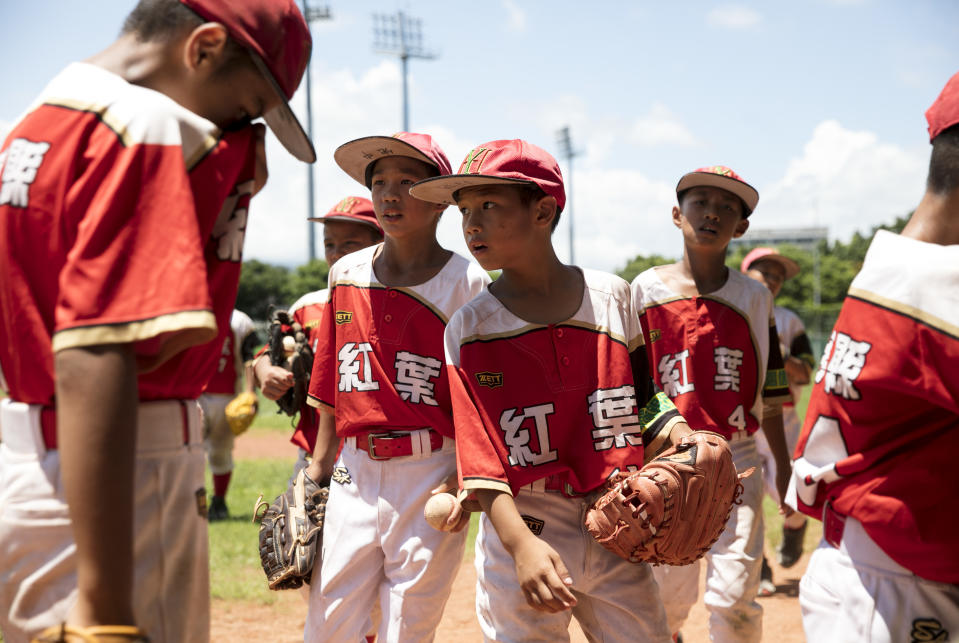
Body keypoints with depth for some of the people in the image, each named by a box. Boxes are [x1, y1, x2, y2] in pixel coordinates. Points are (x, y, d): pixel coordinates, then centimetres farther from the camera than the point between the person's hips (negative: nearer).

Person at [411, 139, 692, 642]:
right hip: (522, 532, -2)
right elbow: (480, 453, -12)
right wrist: (521, 544, -25)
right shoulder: (470, 328, -5)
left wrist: (686, 440, -7)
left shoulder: (611, 296, 3)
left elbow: (641, 399, 13)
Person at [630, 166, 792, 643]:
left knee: (734, 602, -6)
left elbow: (768, 389, 10)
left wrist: (784, 465, 13)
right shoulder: (646, 290, 1)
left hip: (735, 464, 0)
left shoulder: (753, 297, 4)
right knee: (667, 602, 6)